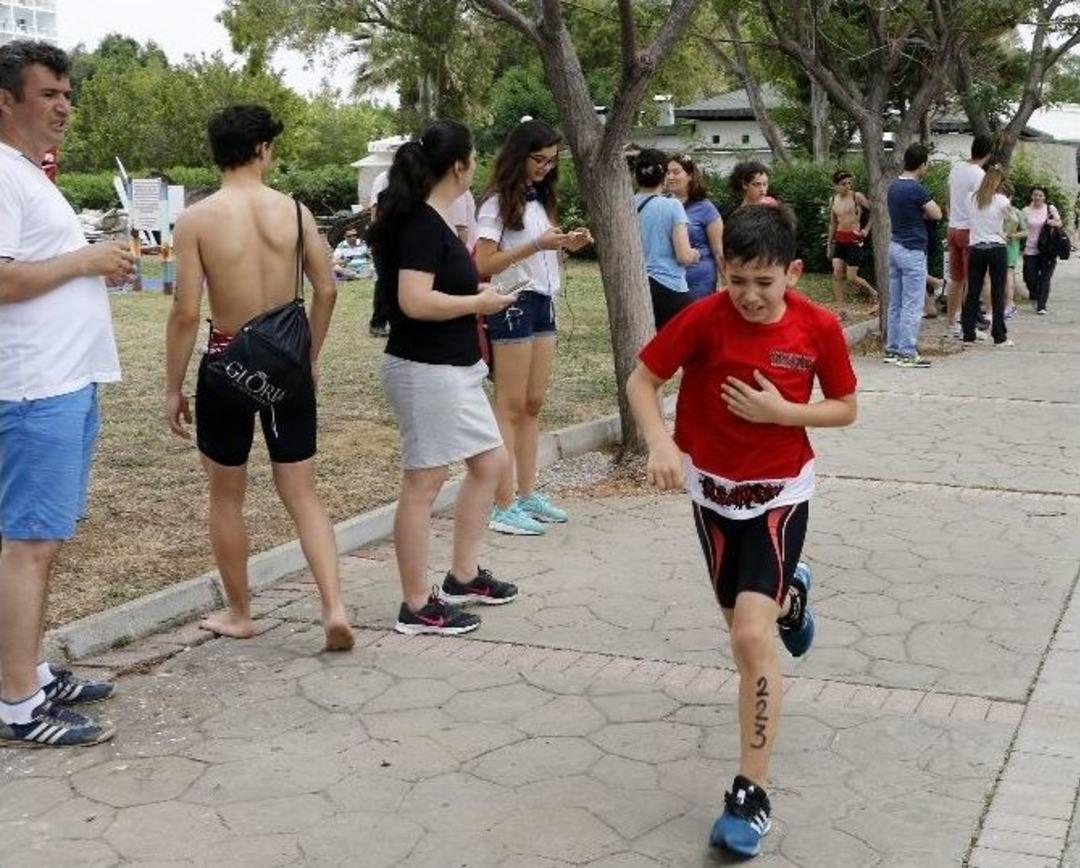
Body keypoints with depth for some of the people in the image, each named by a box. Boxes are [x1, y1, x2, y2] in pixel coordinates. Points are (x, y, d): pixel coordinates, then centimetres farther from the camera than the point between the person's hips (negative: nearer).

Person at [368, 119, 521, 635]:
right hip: (426, 371, -11)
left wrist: (474, 296, 11)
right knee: (423, 483, -3)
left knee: (490, 462, 17)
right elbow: (415, 301, -27)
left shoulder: (429, 220, 12)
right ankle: (417, 608, 7)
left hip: (454, 369, 11)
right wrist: (480, 302, -16)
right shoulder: (423, 224, -18)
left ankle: (462, 577, 28)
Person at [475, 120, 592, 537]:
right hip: (512, 304, -8)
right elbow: (483, 265, -16)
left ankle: (527, 494, 16)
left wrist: (565, 245, -2)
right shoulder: (498, 202, -10)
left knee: (533, 404, 9)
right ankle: (503, 507, -2)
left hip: (543, 302, 8)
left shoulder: (541, 198, 14)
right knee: (511, 407, -5)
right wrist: (536, 245, -23)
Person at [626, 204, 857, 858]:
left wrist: (781, 411, -19)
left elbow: (846, 408, -2)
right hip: (712, 489, 2)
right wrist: (661, 443, -25)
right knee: (744, 624, 18)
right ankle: (789, 593, 56)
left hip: (780, 493, -2)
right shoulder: (704, 318, -15)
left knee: (753, 638, -15)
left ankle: (752, 796, -5)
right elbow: (642, 381, -7)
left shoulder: (819, 327, -14)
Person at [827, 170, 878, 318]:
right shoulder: (833, 200, 8)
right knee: (836, 274, -7)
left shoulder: (857, 197, -8)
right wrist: (829, 243, 19)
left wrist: (866, 229, -9)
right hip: (839, 240, 5)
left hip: (854, 240, -5)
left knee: (851, 277, -5)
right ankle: (840, 309, -4)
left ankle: (875, 295, 19)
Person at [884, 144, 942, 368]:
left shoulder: (894, 186, 9)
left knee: (895, 304, 12)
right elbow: (936, 214, -8)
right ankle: (907, 353, -3)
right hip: (912, 251, -9)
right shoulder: (916, 189, -17)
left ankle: (892, 349, 16)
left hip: (895, 247, 9)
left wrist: (920, 212, 2)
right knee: (912, 306, -4)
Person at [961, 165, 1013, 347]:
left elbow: (970, 221, 8)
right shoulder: (1002, 201, -7)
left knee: (972, 292, 7)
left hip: (976, 249, 3)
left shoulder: (972, 199, 2)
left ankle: (968, 335, 8)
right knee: (998, 293, 3)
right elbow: (1009, 215, 8)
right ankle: (999, 336, 5)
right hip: (997, 249, -3)